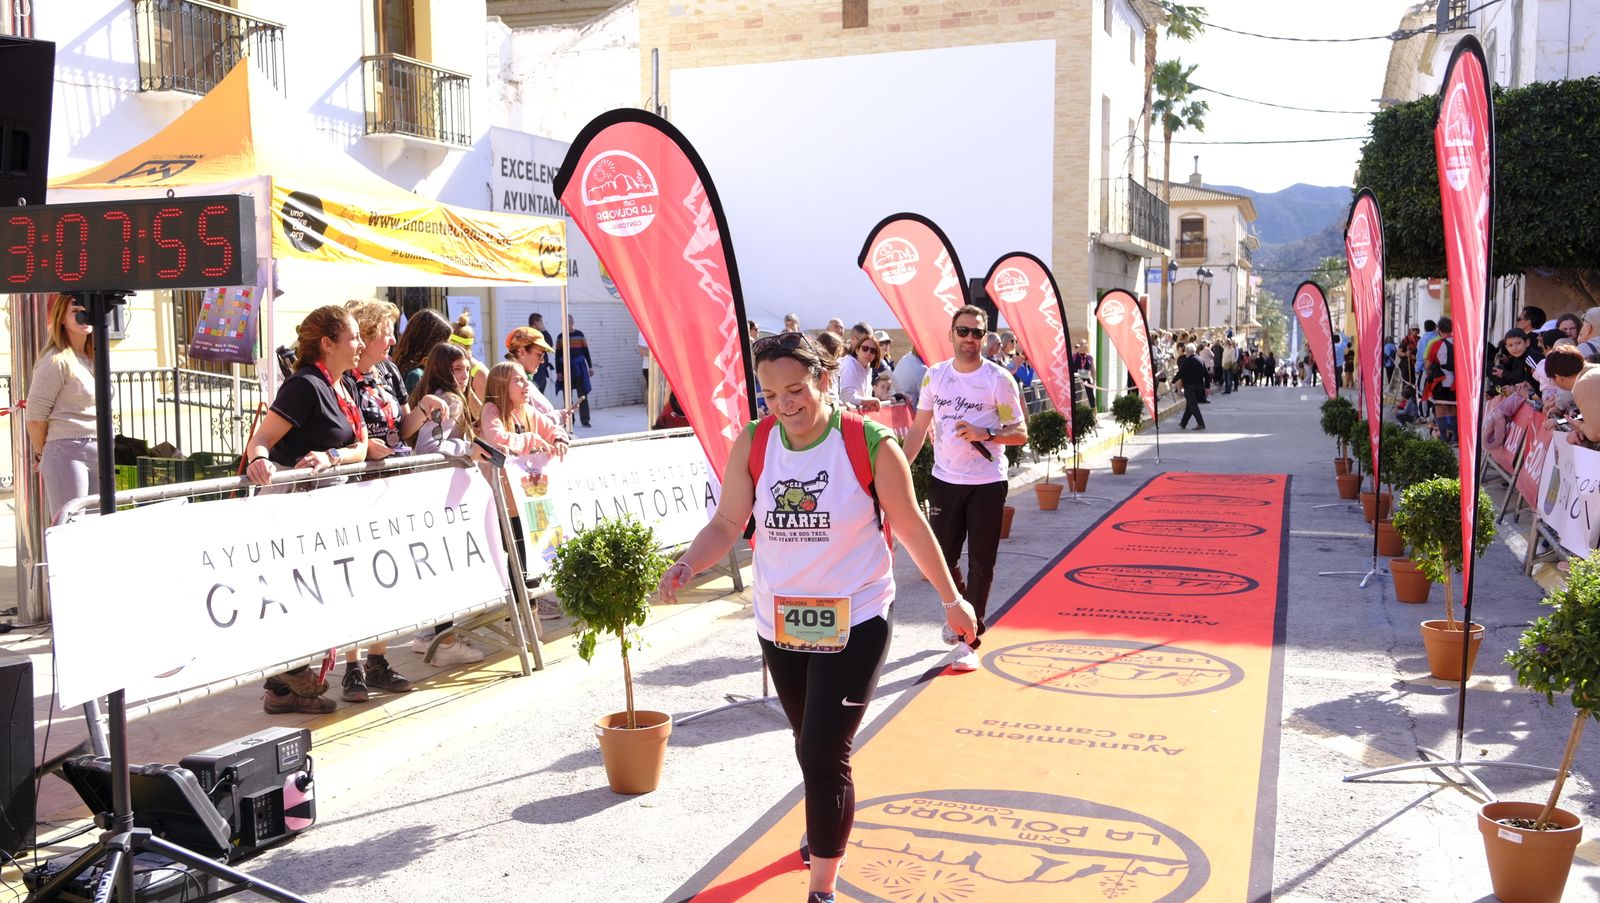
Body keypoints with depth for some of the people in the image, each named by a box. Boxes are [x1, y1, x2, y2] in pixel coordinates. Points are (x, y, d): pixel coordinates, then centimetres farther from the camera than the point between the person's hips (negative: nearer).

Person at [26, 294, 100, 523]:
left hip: (98, 452, 7)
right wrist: (42, 454, 5)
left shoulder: (93, 359, 15)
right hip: (67, 452, -7)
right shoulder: (57, 361, -8)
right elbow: (35, 415, -8)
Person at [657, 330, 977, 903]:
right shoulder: (753, 444, -8)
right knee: (810, 746, 22)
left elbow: (911, 526, -6)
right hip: (779, 623, 4)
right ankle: (828, 827, 52)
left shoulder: (871, 444, -16)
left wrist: (951, 599, 1)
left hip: (855, 622, -4)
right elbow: (727, 523, -3)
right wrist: (686, 566, -23)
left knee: (825, 754, -10)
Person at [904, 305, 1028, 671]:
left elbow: (1020, 433, -6)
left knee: (981, 564, 0)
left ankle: (970, 639, 7)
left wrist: (985, 434, -23)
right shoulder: (934, 375, 4)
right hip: (944, 480, 4)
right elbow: (919, 427, 10)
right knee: (943, 558, 10)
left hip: (987, 484, -3)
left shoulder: (999, 379, -7)